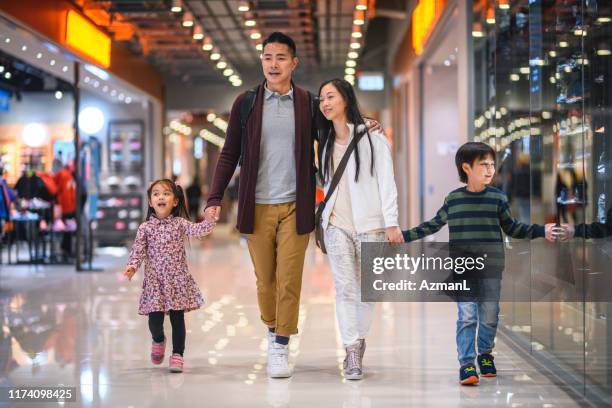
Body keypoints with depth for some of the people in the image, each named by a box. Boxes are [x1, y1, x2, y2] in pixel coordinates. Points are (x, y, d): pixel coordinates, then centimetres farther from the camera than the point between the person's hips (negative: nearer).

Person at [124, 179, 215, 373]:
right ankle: (158, 341, 32)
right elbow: (138, 250, -3)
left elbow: (198, 230, -11)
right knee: (155, 320, -1)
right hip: (154, 281, 0)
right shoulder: (145, 228, 2)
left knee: (178, 319, 1)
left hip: (177, 280, 0)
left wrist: (210, 219, -28)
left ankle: (177, 355, 12)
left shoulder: (180, 224, 3)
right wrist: (132, 266, -19)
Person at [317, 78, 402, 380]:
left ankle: (359, 338, 20)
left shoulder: (372, 139, 1)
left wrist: (391, 223, -11)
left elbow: (386, 182, -4)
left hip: (370, 225, -3)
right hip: (337, 225, 3)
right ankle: (352, 351, -7)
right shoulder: (326, 144, 16)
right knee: (345, 287, -6)